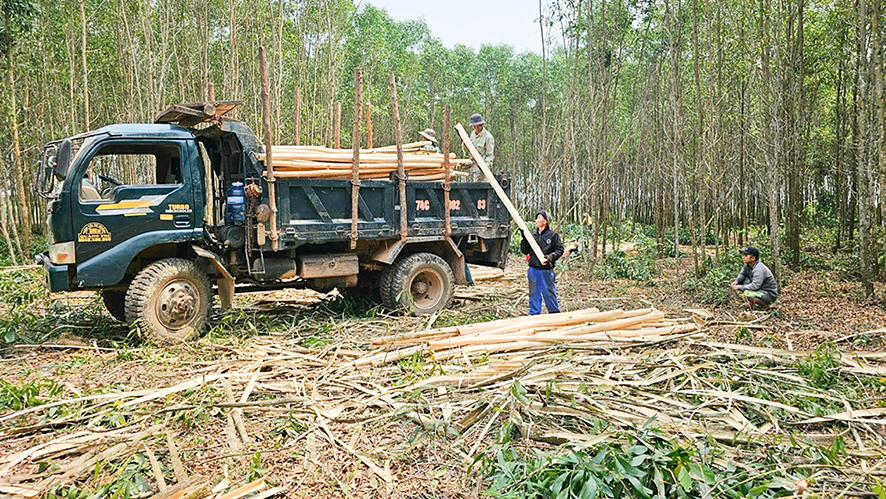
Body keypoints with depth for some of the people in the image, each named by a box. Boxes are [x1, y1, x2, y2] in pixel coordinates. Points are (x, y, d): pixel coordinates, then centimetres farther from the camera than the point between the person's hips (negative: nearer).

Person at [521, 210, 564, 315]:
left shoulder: (553, 235, -3)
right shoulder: (533, 235, 9)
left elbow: (559, 250, -3)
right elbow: (525, 251, 9)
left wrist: (550, 257, -19)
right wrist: (524, 238, -4)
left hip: (546, 270, -4)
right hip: (533, 270, 4)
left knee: (549, 293, 2)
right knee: (534, 294, 10)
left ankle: (555, 313, 17)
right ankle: (534, 314, 20)